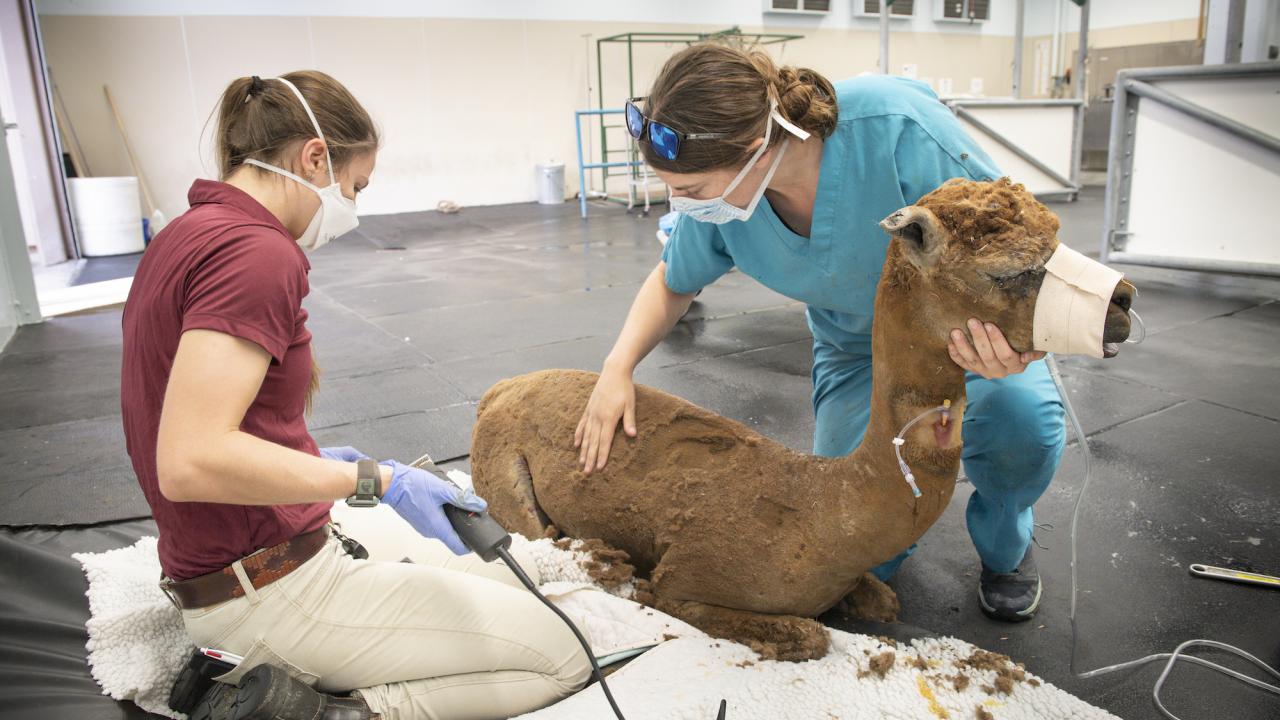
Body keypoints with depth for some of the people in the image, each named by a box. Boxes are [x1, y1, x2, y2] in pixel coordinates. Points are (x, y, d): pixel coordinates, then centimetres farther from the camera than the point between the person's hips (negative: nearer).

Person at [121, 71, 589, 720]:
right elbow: (190, 461, -30)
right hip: (273, 591, -10)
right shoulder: (258, 252, -21)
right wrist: (374, 480, -23)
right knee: (560, 658, -3)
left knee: (506, 579, 20)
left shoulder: (189, 234, 9)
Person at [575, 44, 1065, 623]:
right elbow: (673, 283, 0)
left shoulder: (898, 130, -36)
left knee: (1019, 419, -35)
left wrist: (1012, 341, -48)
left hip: (968, 321, -2)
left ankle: (1005, 547, 1)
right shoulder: (720, 190, -21)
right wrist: (617, 369, -15)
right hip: (856, 347, 3)